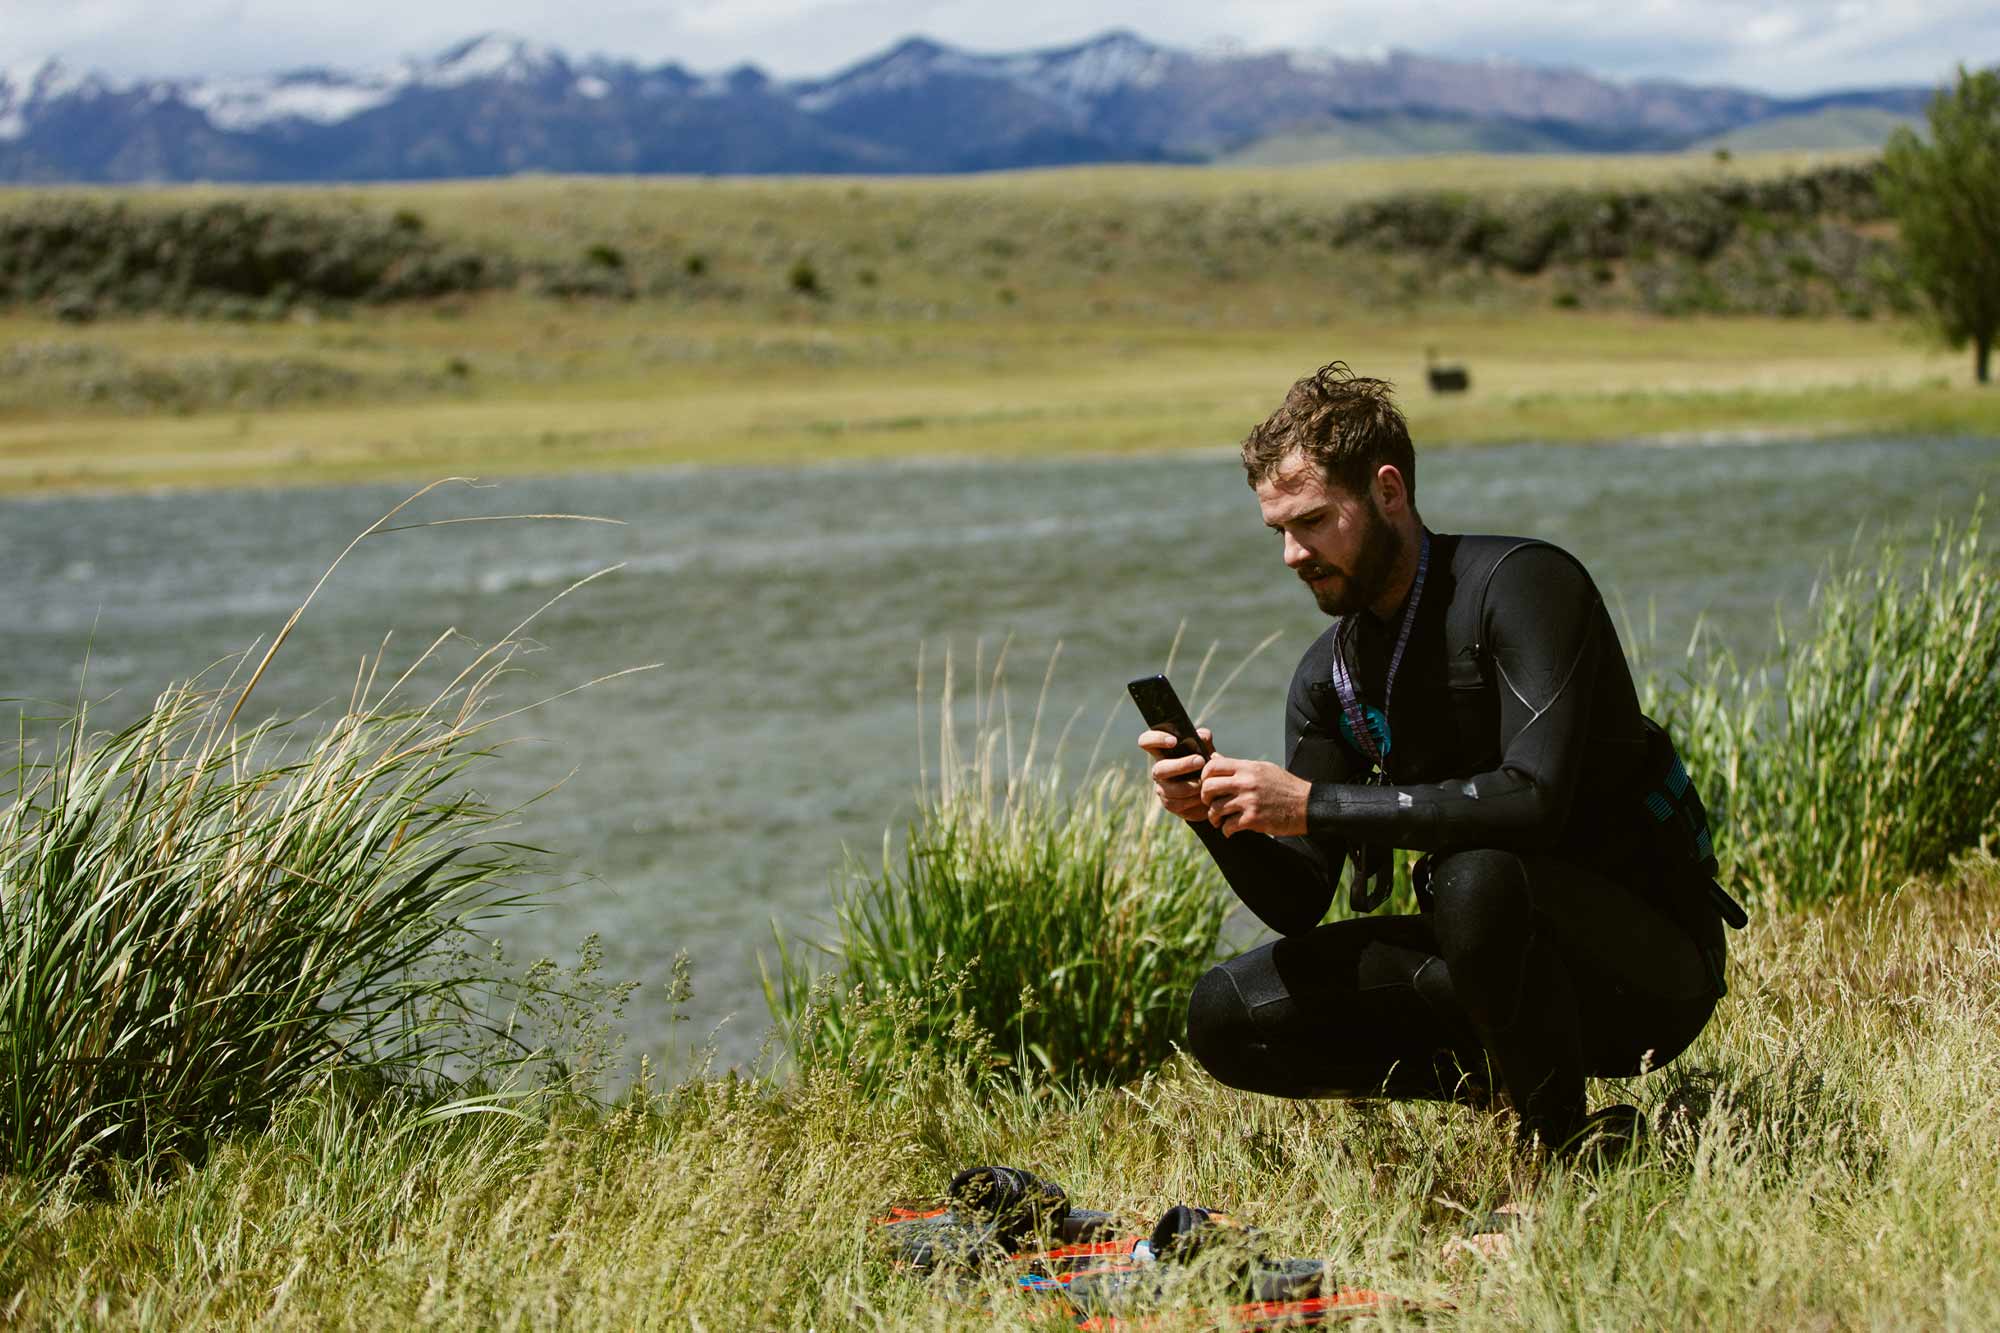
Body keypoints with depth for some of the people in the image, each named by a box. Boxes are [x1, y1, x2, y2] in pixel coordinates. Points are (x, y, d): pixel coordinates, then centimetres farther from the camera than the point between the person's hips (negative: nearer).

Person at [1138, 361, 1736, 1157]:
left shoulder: (1521, 584, -16)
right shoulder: (1328, 676, 5)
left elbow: (1533, 798, -31)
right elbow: (1298, 904, 4)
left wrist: (1312, 805, -29)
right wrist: (1216, 817, -16)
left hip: (1648, 964, -7)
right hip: (1502, 952, 7)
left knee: (1477, 879, -38)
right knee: (1224, 1019, -6)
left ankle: (1565, 1143, -15)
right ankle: (1511, 1077, 1)